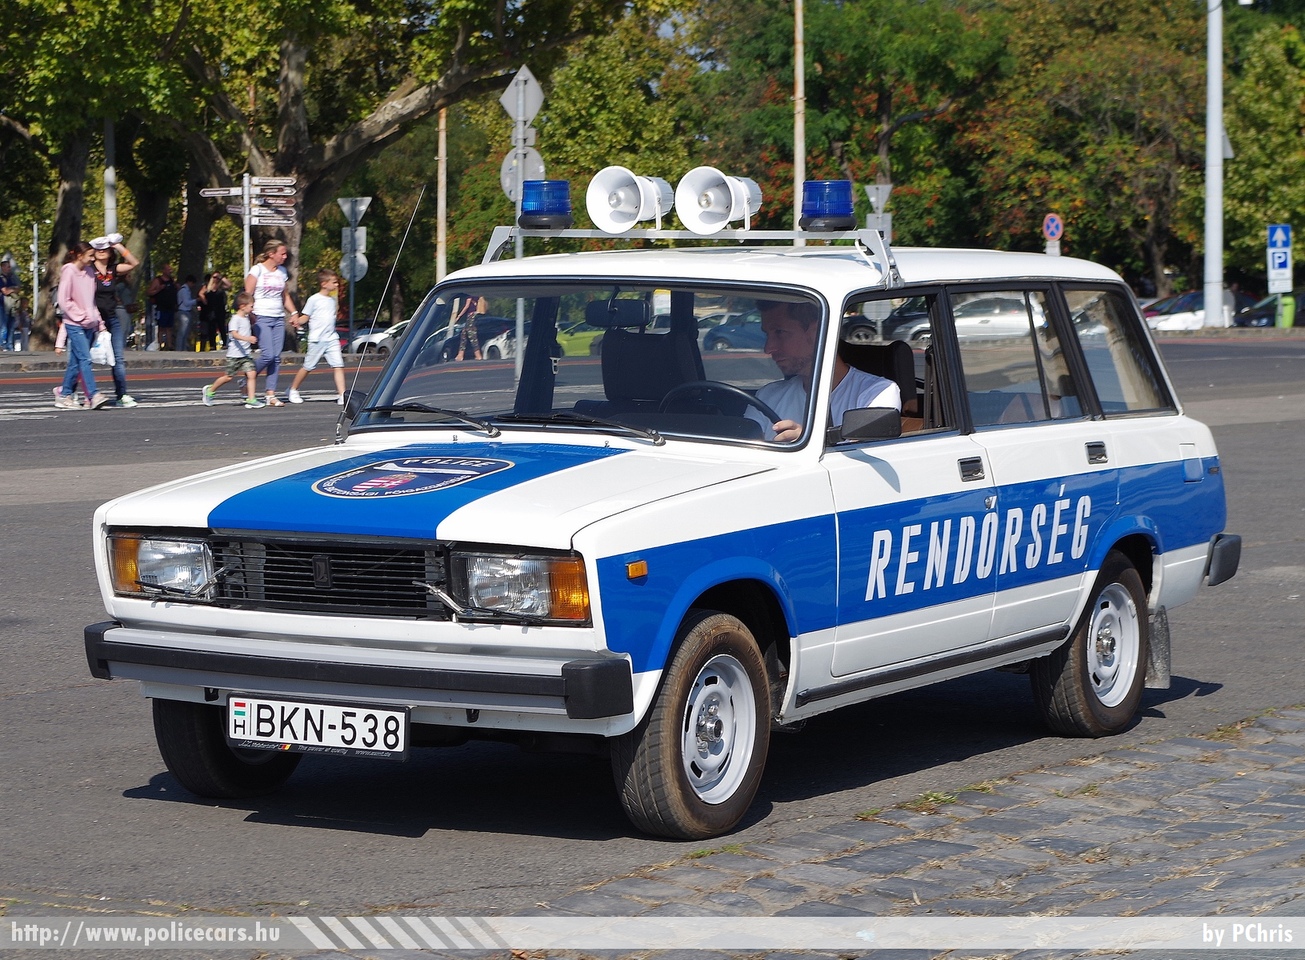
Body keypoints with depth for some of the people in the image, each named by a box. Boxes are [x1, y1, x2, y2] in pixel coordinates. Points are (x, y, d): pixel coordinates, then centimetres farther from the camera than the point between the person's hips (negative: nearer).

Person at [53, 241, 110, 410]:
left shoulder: (89, 272, 12)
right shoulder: (68, 271, -8)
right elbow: (64, 301, -10)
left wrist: (99, 322, 13)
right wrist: (81, 316, -13)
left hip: (89, 325, 7)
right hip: (74, 324, -7)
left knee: (76, 361, 8)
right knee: (85, 359, -14)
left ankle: (64, 395, 17)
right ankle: (94, 395, -21)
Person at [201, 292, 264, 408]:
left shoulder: (246, 318, 13)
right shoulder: (235, 319, -14)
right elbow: (234, 334, -28)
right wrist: (247, 338, -40)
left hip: (246, 353, 7)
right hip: (234, 354, -7)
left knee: (251, 374, -8)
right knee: (229, 377, 2)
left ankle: (251, 400, -10)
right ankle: (209, 390, 22)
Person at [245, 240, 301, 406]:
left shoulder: (282, 272, 15)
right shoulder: (257, 270, -3)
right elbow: (248, 295, -5)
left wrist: (294, 313, 12)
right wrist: (250, 316, -13)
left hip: (279, 318, 6)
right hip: (262, 317, -6)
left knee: (276, 357, -1)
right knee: (267, 355, -16)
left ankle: (271, 394, 1)